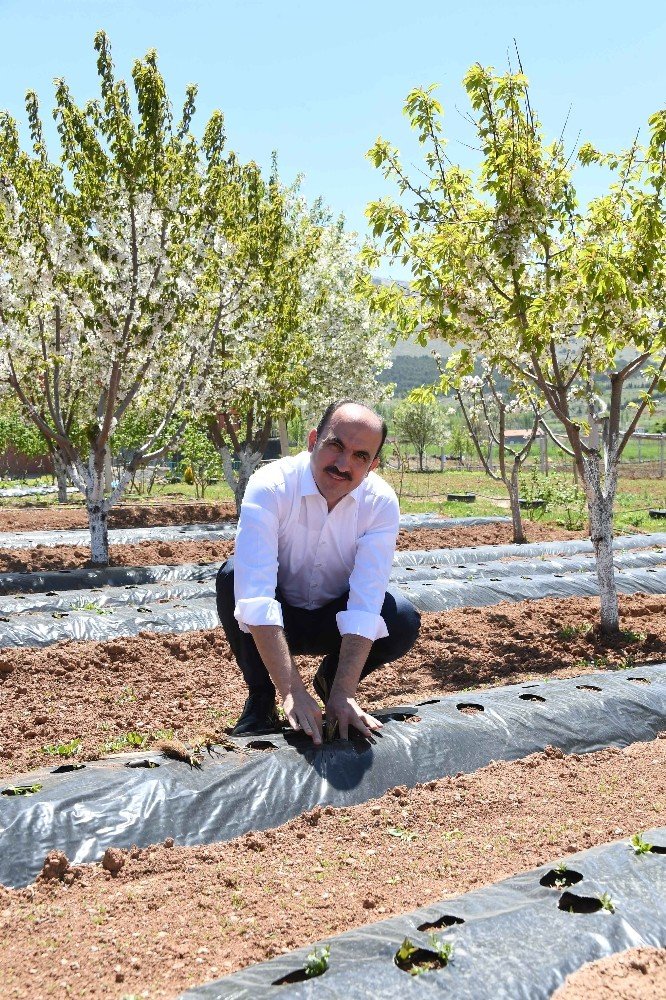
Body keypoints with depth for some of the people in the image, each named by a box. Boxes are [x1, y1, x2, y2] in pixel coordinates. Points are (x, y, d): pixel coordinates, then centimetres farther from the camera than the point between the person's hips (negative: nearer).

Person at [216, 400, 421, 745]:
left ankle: (331, 680, 5)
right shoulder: (270, 487, -27)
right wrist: (291, 691, -44)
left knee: (403, 622, -25)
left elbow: (366, 601, -27)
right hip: (272, 622, -2)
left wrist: (343, 694, -36)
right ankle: (260, 698, -10)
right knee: (232, 576, -32)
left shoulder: (381, 503, -19)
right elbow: (256, 596, -37)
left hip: (336, 619, 2)